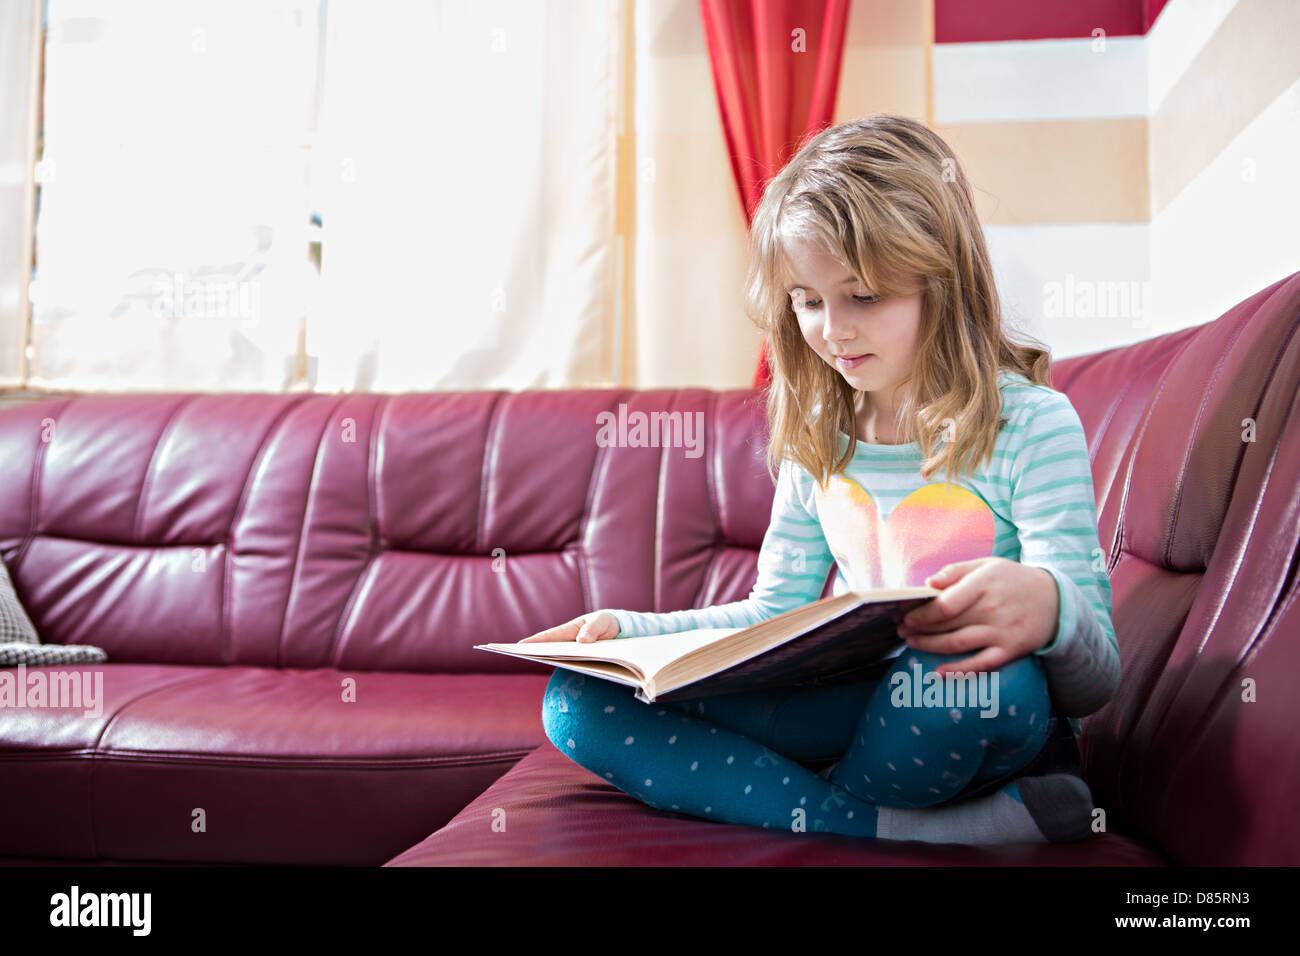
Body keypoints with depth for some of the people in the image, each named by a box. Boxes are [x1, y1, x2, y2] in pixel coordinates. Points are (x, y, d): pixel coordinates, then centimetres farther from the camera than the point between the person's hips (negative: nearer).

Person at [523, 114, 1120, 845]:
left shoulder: (1032, 424, -10)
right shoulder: (816, 439, 8)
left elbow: (1097, 682, -13)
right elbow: (778, 612, 13)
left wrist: (1049, 606, -38)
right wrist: (630, 631, -1)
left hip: (989, 721, -5)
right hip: (853, 710, 5)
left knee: (977, 668, -43)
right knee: (581, 703, -12)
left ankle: (828, 807, -11)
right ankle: (902, 828, -22)